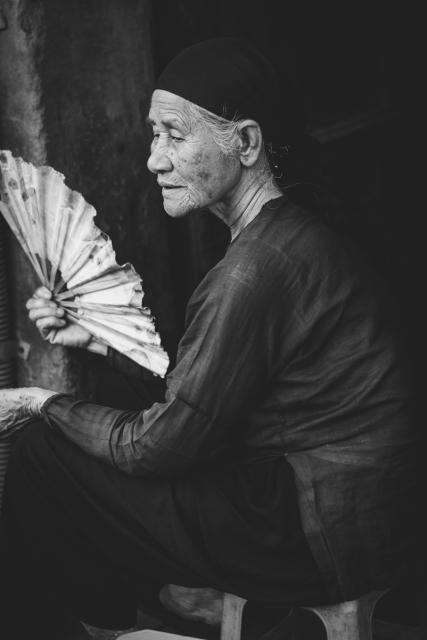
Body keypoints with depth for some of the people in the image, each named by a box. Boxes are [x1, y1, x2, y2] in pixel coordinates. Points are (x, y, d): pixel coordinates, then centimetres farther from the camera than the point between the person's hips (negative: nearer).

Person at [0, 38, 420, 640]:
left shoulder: (258, 266, -23)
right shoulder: (290, 230, 8)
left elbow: (162, 445, -17)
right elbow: (196, 377, 15)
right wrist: (99, 335, 10)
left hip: (324, 536, -10)